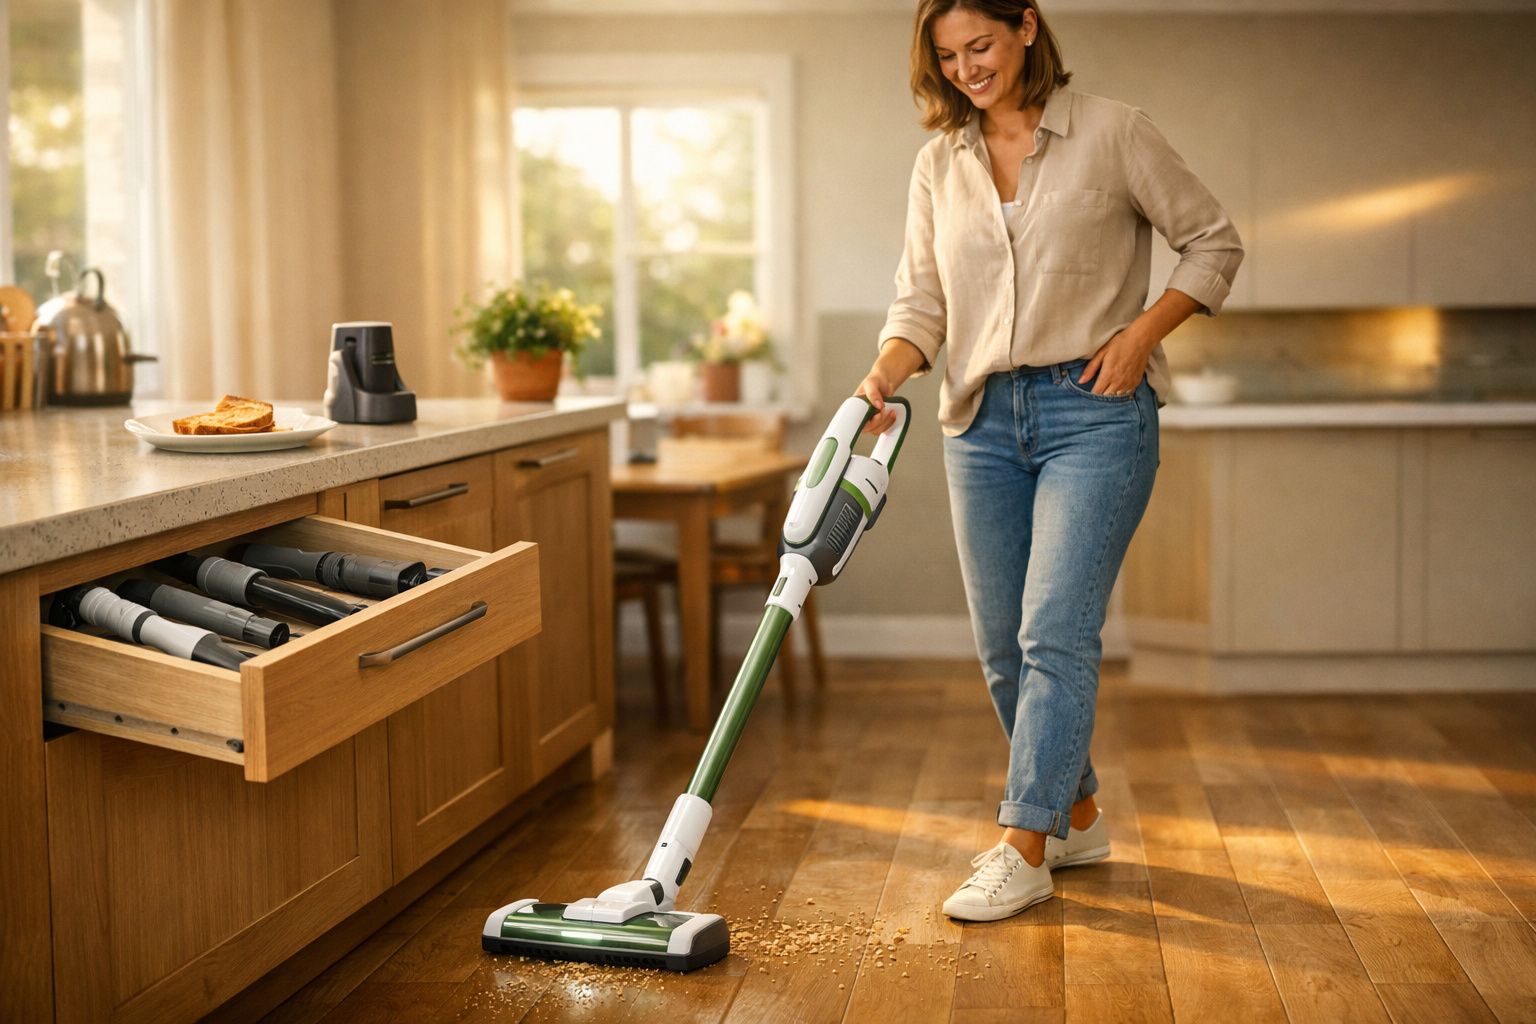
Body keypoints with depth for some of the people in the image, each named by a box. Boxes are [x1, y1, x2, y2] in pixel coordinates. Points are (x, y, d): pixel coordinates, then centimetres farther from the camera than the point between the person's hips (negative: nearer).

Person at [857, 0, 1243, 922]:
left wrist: (1139, 335, -10)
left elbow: (1215, 241, 2)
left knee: (1054, 634, -12)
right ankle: (1078, 816, 27)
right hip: (983, 421, 6)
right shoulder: (940, 164, 9)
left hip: (1093, 411, -5)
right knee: (1004, 647, 8)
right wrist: (884, 377, -11)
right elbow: (922, 300, 8)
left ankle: (1024, 852, -6)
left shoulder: (1110, 133, -4)